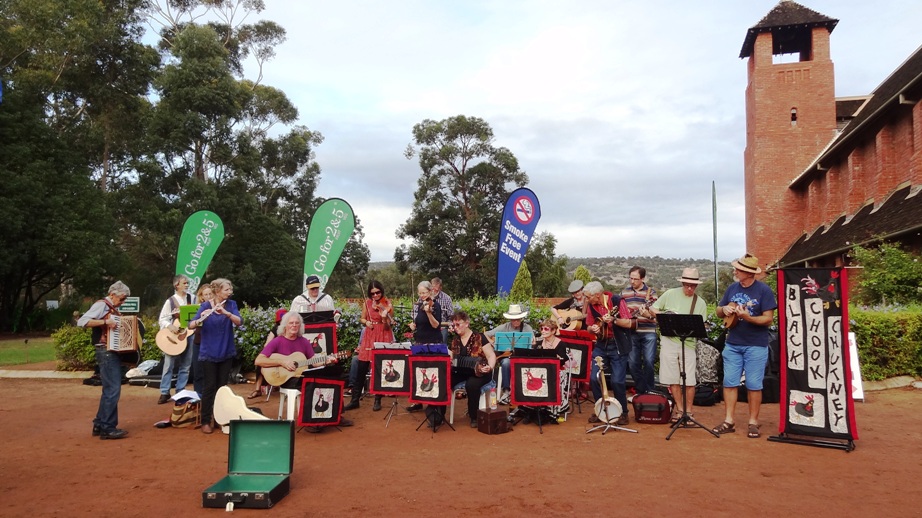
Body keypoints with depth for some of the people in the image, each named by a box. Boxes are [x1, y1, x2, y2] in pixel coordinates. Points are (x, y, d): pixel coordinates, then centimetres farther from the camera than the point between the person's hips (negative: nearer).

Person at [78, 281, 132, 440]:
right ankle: (107, 428, -6)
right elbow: (82, 321, -22)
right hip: (106, 352, -10)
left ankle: (100, 425, 20)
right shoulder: (101, 305, -9)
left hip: (113, 353, 10)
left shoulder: (113, 309, 17)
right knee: (113, 390, -10)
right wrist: (105, 322, -28)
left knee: (109, 390, 13)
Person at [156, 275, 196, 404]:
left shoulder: (192, 298, 5)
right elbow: (162, 319, -5)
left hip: (189, 334, 3)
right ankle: (165, 393, 9)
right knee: (169, 365, -1)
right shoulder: (170, 301, -5)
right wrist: (170, 326, -23)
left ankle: (180, 392, 17)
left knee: (185, 366, 7)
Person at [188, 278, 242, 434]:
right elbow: (191, 326, -16)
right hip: (209, 353, -2)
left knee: (222, 386, 8)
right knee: (210, 387, -1)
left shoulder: (231, 304, 0)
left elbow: (239, 322, -16)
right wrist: (200, 319, -37)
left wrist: (226, 312, -33)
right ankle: (205, 422, 8)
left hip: (226, 353, 3)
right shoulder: (205, 305, -7)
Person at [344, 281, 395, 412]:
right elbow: (361, 319, 14)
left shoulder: (388, 304, -5)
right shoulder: (367, 303, 3)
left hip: (383, 338, -2)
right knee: (361, 370, 2)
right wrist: (366, 322, -7)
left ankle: (377, 401, 15)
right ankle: (355, 400, 11)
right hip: (369, 337, 3)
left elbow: (388, 326, -7)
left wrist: (385, 318, -27)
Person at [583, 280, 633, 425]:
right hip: (601, 345, 5)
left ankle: (623, 412, 11)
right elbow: (589, 327, 11)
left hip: (618, 345, -5)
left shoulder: (616, 301, -13)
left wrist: (613, 320, -30)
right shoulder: (591, 305, 1)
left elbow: (628, 323, -14)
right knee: (594, 379, -1)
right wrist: (592, 329, -12)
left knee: (617, 381, -9)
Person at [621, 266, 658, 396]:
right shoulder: (624, 292, 10)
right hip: (631, 333, 3)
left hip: (648, 332, -3)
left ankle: (649, 391, 10)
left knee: (649, 361, -7)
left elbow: (656, 313, -7)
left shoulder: (651, 292, -1)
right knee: (633, 363, 4)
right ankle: (640, 391, 18)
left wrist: (647, 315, -27)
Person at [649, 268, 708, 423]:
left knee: (689, 381, 0)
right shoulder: (670, 294, 3)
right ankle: (679, 408, 22)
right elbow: (653, 308, 9)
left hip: (689, 343, 0)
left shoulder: (700, 303, 5)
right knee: (673, 378, 7)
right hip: (669, 341, 0)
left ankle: (688, 411, 15)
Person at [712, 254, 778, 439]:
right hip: (732, 344, 5)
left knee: (754, 385, 2)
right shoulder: (732, 288, 6)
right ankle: (729, 421, 11)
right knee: (729, 382, 4)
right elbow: (719, 312, 14)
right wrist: (724, 309, -9)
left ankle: (753, 423, 13)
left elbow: (768, 319, -13)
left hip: (756, 346, -5)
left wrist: (747, 317, -28)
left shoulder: (763, 290, -9)